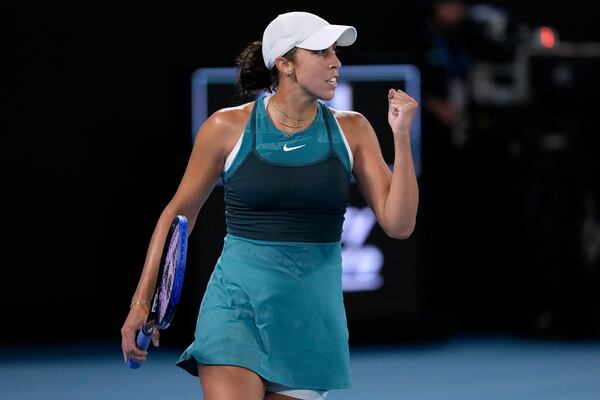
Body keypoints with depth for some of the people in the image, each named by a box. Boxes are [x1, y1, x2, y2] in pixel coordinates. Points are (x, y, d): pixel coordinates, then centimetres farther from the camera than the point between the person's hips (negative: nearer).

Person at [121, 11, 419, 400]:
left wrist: (401, 136, -10)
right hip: (237, 305, -2)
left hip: (313, 314, 2)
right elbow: (179, 213, 7)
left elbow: (399, 224, -1)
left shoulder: (351, 130, 3)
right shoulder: (228, 127, -2)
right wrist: (142, 301, 3)